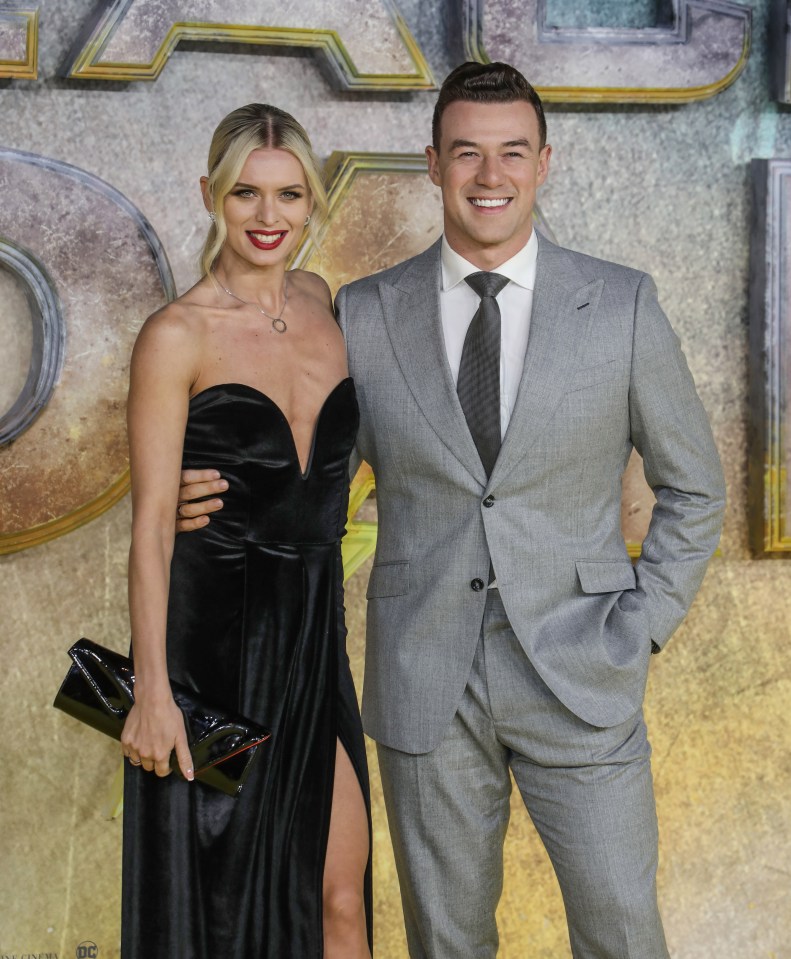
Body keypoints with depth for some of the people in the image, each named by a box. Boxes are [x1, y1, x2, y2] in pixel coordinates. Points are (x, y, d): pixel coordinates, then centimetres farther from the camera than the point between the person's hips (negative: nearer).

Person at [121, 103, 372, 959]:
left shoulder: (324, 303, 7)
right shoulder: (177, 335, -10)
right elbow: (151, 523, -13)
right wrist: (153, 690, -19)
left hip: (314, 638, 5)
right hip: (215, 640, -5)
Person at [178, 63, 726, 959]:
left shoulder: (621, 306, -3)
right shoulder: (366, 313, 0)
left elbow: (692, 487, 6)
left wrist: (639, 631, -2)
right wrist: (217, 499, -12)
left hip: (578, 680, -1)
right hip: (424, 679, 1)